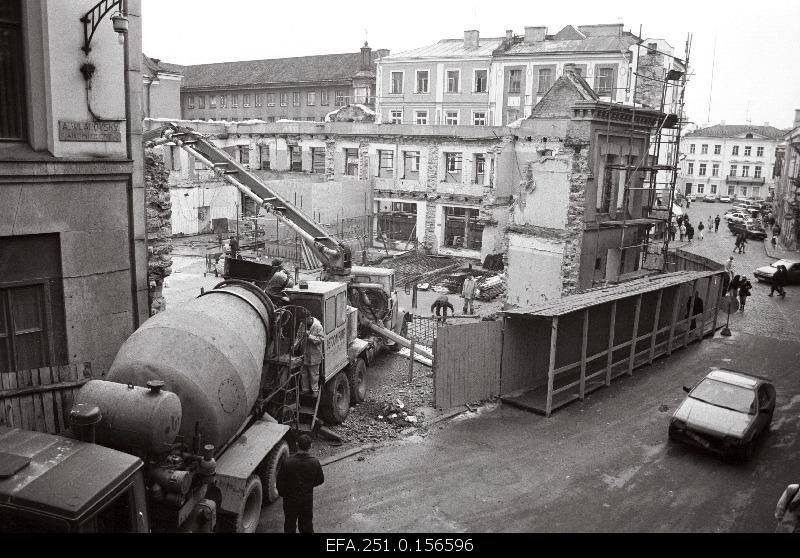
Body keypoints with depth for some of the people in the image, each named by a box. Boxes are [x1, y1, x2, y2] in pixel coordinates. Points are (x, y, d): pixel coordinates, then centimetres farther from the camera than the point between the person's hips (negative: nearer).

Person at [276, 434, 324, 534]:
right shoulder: (314, 462, -17)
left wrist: (282, 493, 5)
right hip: (307, 498, 2)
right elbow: (320, 480, -3)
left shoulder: (288, 462, -25)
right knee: (307, 523, 22)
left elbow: (279, 481, -15)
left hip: (290, 499, -2)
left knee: (290, 525, 20)